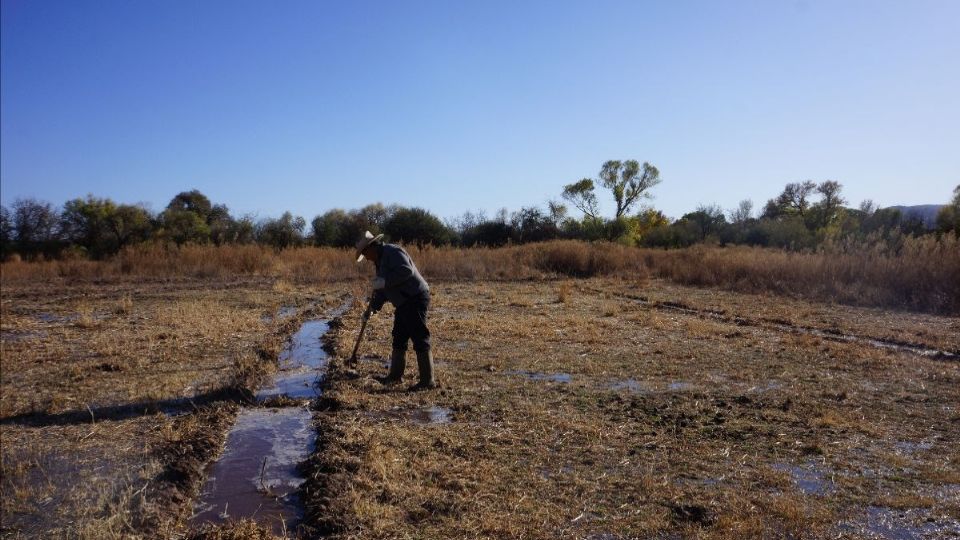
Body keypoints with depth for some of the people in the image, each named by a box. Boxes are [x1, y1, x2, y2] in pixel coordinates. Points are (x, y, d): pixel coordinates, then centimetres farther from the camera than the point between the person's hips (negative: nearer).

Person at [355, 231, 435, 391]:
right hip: (404, 304, 11)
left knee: (420, 340, -8)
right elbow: (382, 289, 26)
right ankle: (395, 376, 26)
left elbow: (406, 270, -28)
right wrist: (372, 308, 22)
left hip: (415, 299, -11)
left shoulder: (392, 252, -12)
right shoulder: (380, 261, 19)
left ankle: (427, 381, -4)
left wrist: (385, 281, -26)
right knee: (399, 340, 15)